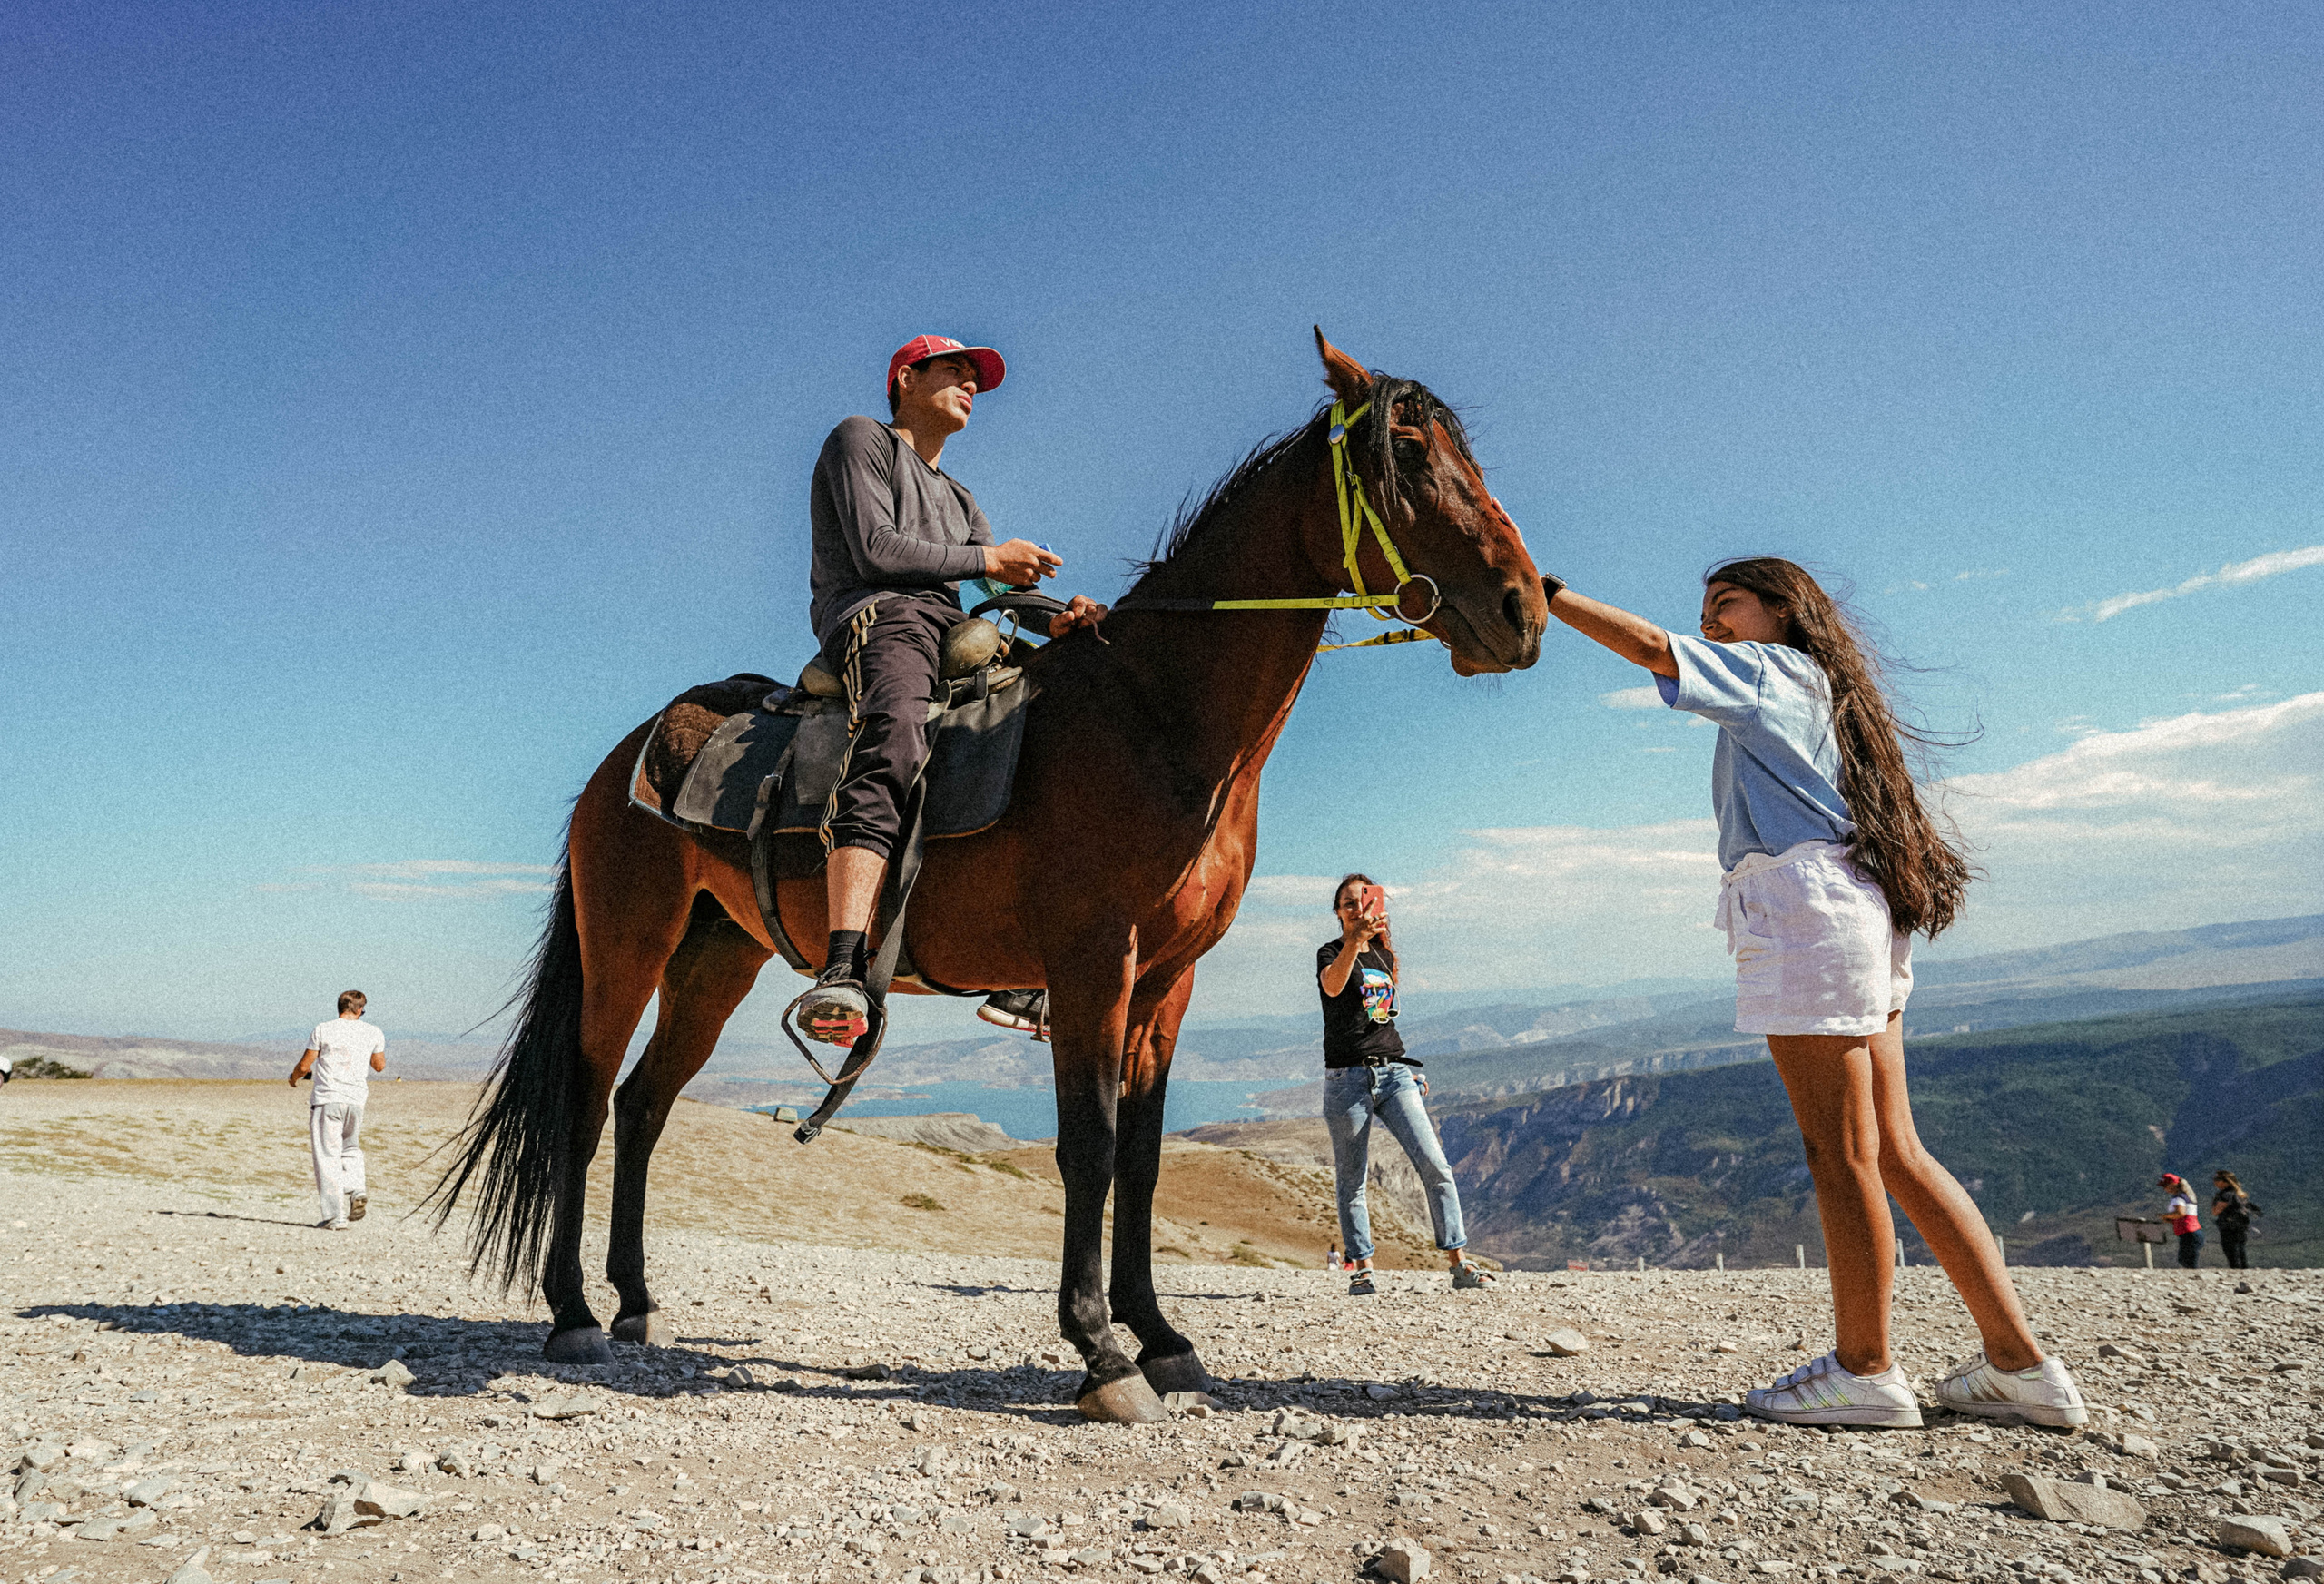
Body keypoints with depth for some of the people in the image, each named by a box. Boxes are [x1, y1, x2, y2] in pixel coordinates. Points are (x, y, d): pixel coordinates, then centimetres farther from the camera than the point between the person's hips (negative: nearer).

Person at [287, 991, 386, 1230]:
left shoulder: (323, 1030, -2)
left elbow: (304, 1066, 2)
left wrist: (294, 1077, 23)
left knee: (327, 1157, 0)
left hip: (326, 1099, -3)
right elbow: (380, 1066, 17)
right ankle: (357, 1190, -1)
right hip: (356, 1099, 3)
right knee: (350, 1148, 24)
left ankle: (336, 1217, -3)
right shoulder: (373, 1032, 5)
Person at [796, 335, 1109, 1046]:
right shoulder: (861, 439, 14)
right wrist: (986, 559, 1)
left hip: (955, 637, 8)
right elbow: (874, 549, -3)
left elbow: (1010, 576, 20)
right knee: (892, 740, -38)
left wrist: (1057, 616, -2)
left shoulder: (957, 497, 36)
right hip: (877, 615, -8)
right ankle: (842, 975, -55)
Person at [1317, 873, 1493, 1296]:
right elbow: (1333, 986, -27)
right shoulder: (1330, 952, -1)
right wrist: (1355, 939, -43)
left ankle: (1460, 1264, -5)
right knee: (1351, 1182, 3)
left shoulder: (1385, 955, 15)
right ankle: (1360, 1269, 14)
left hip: (1393, 1073, 4)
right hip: (1347, 1078, -4)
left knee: (1434, 1165, -9)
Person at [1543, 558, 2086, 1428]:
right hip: (1862, 914, 9)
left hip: (1805, 900, -9)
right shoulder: (1820, 688, 27)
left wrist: (1547, 593, -5)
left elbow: (1648, 645, -10)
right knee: (1894, 1153, 9)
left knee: (1840, 1152, -5)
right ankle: (2018, 1363, 11)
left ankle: (1864, 1370, 2)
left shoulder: (1770, 667, 3)